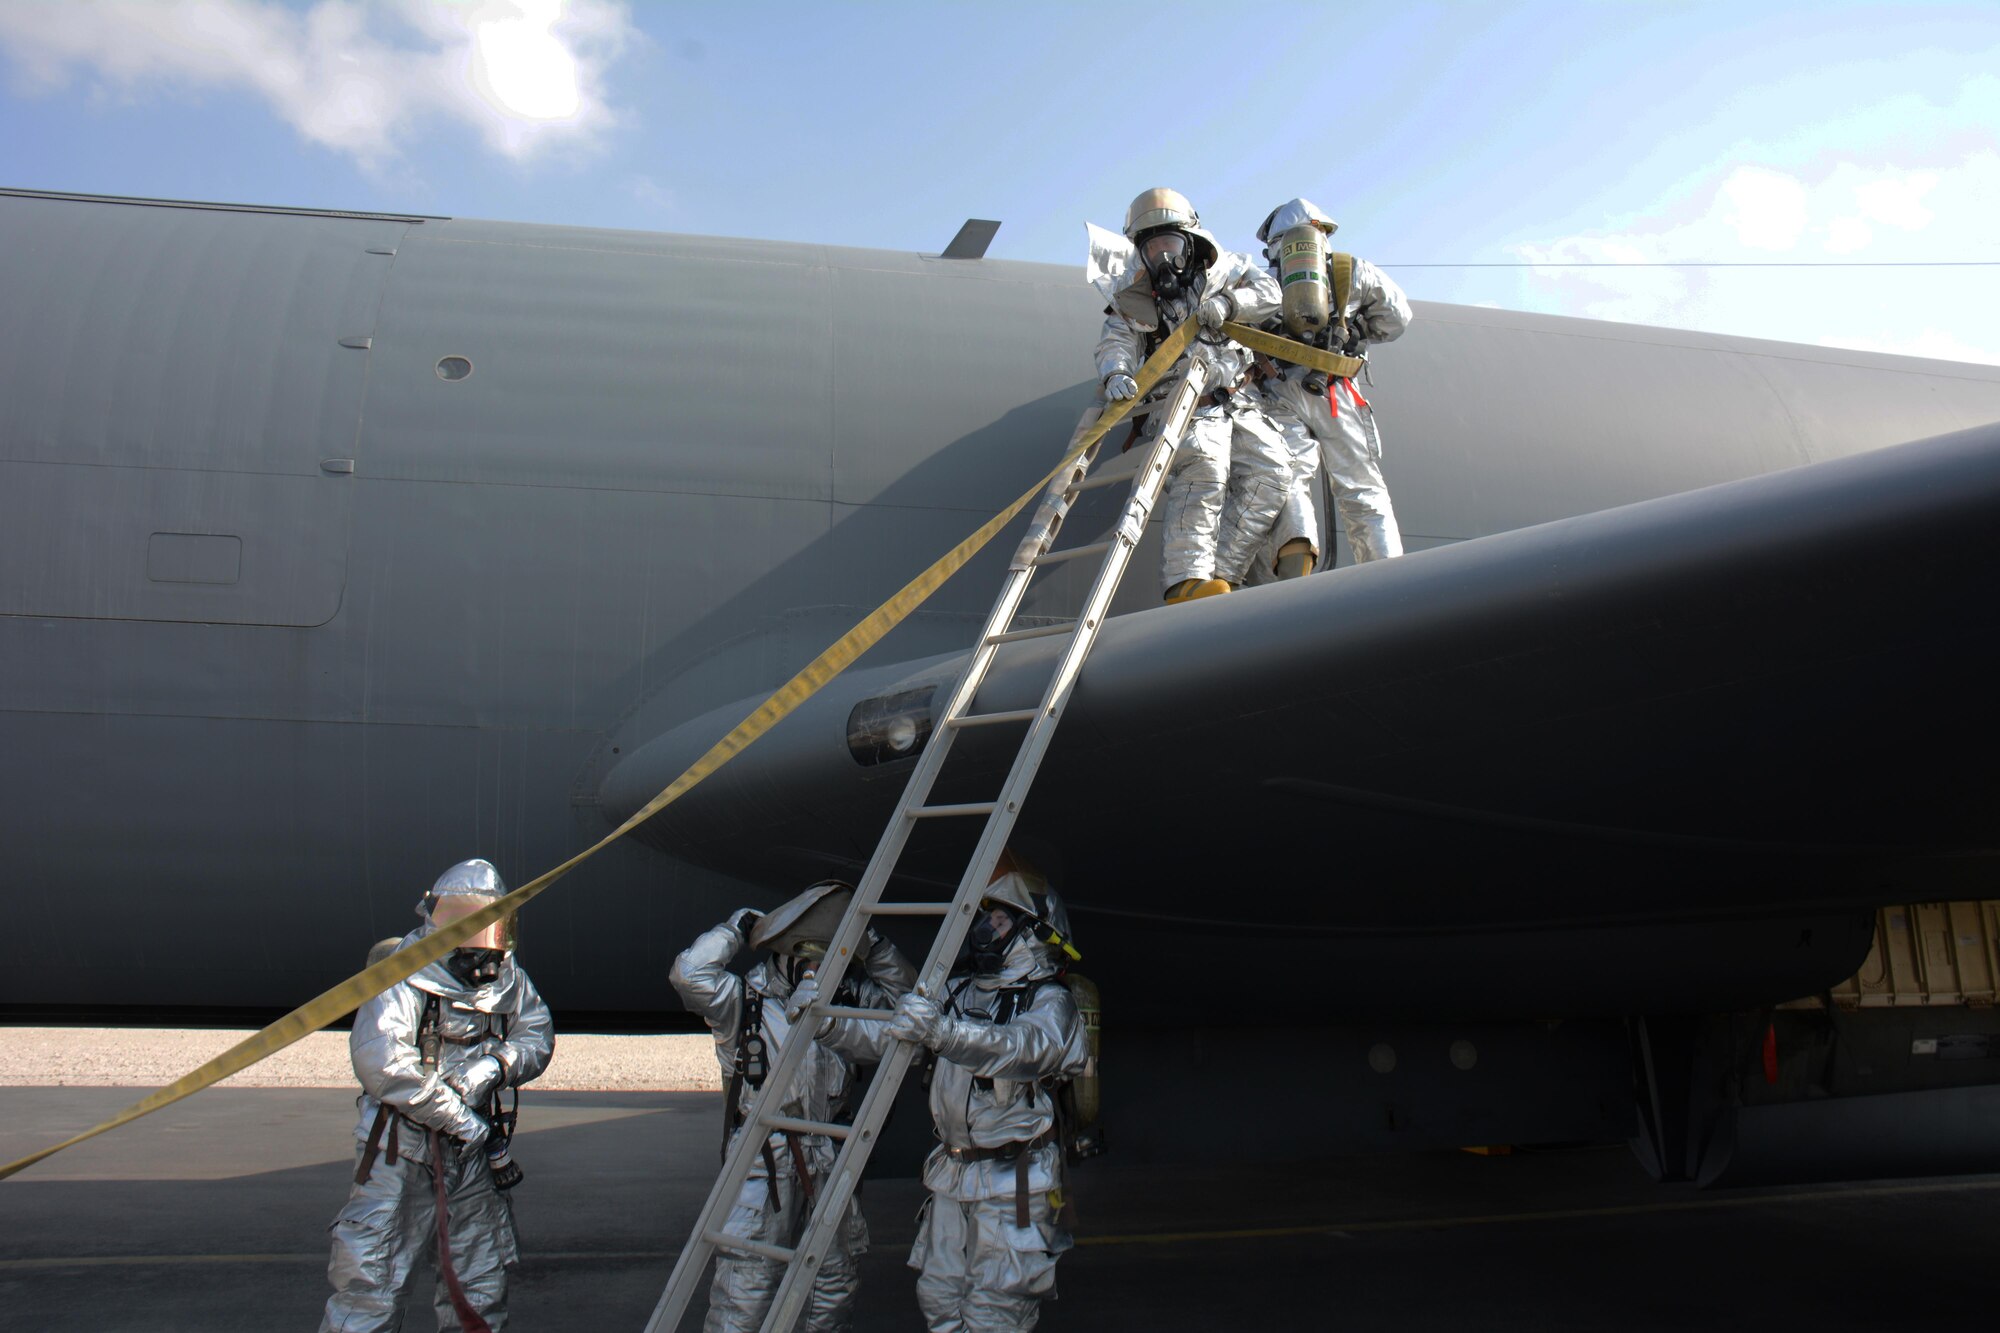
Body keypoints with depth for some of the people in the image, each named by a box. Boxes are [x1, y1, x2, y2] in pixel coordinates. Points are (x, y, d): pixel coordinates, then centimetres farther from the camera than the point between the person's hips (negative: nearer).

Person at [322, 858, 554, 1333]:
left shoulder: (508, 979, 1)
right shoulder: (404, 978, -17)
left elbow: (537, 1035, 7)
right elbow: (379, 1061, -28)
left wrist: (496, 1065, -16)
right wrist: (457, 1119, -23)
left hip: (471, 1151, 6)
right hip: (401, 1155, -6)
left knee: (480, 1284, 16)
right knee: (372, 1283, -2)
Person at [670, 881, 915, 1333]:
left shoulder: (841, 999, 7)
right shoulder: (744, 1002, -9)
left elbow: (900, 987, 18)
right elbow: (690, 973, -26)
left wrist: (870, 942, 3)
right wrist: (736, 928, -13)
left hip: (824, 1160, 6)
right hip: (764, 1162, -6)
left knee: (838, 1280, 16)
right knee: (747, 1284, -6)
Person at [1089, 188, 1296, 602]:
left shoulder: (1218, 272, 16)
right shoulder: (1136, 300, 10)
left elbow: (1268, 292, 9)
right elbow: (1115, 344, -4)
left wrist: (1228, 303, -11)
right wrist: (1115, 374, -28)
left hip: (1239, 403, 4)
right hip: (1185, 408, -4)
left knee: (1272, 471, -18)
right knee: (1205, 460, -33)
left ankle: (1221, 574, -20)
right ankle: (1186, 581, -39)